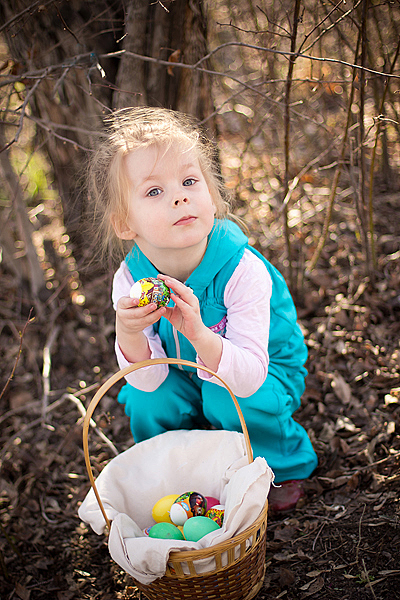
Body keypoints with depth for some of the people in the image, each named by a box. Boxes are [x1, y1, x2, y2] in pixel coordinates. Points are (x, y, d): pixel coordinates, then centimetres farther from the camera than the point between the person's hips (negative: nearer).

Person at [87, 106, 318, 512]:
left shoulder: (242, 270, -33)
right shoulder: (131, 280, -22)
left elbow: (248, 377, -36)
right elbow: (148, 379, -20)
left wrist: (199, 334, -54)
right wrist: (129, 336, -42)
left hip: (264, 371, -3)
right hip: (182, 374, 3)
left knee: (229, 398, -30)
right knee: (146, 402, -22)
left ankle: (283, 468, 2)